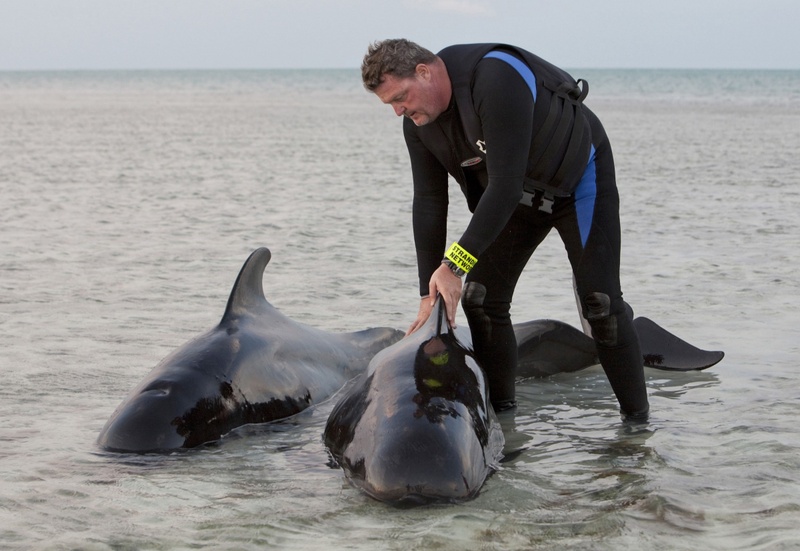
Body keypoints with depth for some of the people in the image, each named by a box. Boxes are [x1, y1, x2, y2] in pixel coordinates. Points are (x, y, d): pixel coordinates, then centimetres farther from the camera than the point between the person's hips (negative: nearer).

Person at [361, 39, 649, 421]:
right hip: (518, 194, 7)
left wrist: (454, 264, -38)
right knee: (479, 297, -3)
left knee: (599, 300, -12)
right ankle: (500, 411, 7)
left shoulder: (495, 78, -37)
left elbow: (505, 186, -38)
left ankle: (637, 419, -3)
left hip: (577, 177, -7)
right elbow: (429, 203, -8)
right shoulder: (418, 122, -12)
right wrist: (430, 294, -14)